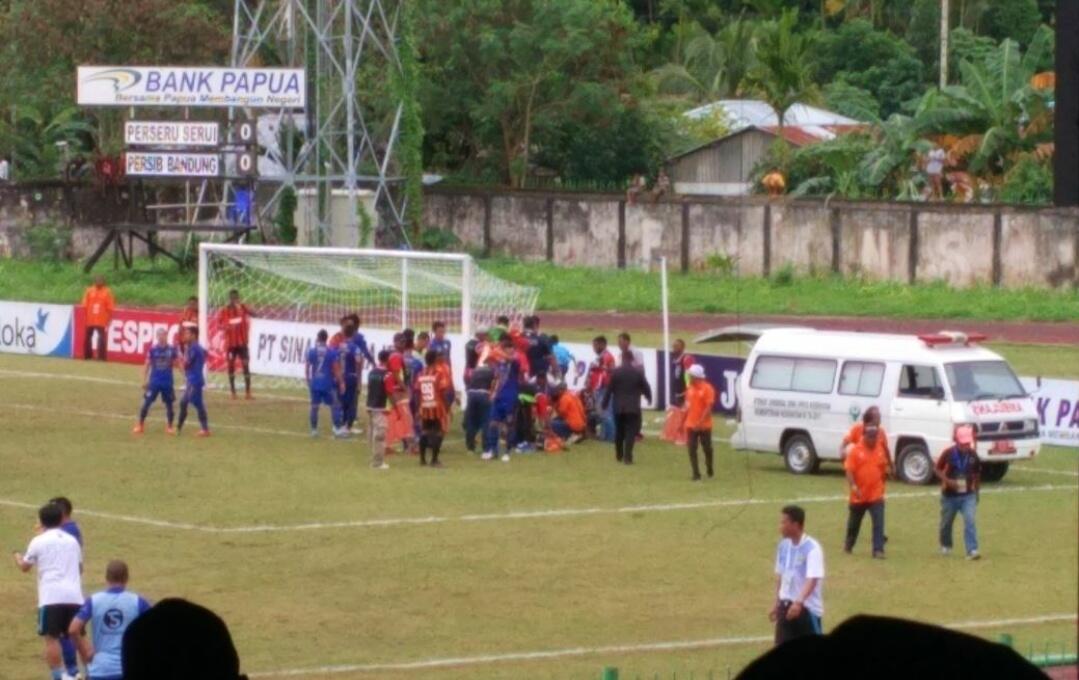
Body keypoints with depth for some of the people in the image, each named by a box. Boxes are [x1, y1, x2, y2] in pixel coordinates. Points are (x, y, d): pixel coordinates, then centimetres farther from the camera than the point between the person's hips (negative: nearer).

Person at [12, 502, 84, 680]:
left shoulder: (38, 541, 3)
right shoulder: (72, 540, 16)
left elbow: (24, 567, 15)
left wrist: (17, 557, 38)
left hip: (51, 596, -4)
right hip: (74, 595, 5)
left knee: (52, 638, -6)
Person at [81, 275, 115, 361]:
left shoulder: (107, 292, -2)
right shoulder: (89, 291, 5)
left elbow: (110, 308, -1)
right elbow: (85, 306, 7)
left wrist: (109, 319, -5)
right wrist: (85, 317, 3)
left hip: (101, 321, -3)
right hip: (90, 320, 3)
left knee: (102, 339, -6)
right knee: (87, 338, 9)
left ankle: (101, 357, 0)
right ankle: (87, 356, 20)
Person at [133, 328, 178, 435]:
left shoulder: (171, 349, -2)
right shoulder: (153, 349, -4)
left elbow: (176, 363, 8)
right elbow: (147, 365, 2)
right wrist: (144, 380, 1)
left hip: (167, 382, 1)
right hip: (154, 381, -1)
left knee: (169, 404, 5)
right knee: (146, 403, -2)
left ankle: (169, 427, 18)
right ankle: (140, 425, 9)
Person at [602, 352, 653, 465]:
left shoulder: (616, 372, -4)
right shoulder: (638, 372, -4)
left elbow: (609, 389, -3)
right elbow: (646, 387, 2)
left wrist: (605, 404, 6)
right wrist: (649, 398, 23)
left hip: (618, 407, 2)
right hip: (633, 407, -2)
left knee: (619, 431, 16)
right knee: (630, 432, -3)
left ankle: (619, 455, 26)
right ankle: (627, 457, -13)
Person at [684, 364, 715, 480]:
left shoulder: (707, 389, -13)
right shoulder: (690, 389, 7)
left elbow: (708, 408, -17)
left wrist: (700, 422, -24)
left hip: (704, 426, -5)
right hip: (691, 425, 5)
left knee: (707, 448, 10)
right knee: (692, 450, -2)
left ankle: (709, 469, 32)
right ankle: (696, 474, 1)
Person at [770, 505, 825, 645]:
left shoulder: (812, 548, -19)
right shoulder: (784, 545, 4)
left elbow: (812, 579, -29)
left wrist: (799, 602, -41)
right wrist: (777, 603, 20)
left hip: (808, 606, -7)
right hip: (787, 605, 7)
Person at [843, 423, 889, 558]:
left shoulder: (880, 450, 3)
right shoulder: (856, 450, -9)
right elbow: (849, 470, -12)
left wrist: (881, 484, 20)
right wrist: (853, 486, -23)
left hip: (876, 495, 1)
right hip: (859, 495, -1)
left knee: (879, 523, -12)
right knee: (854, 522, 17)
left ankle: (878, 550, -12)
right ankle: (848, 545, 39)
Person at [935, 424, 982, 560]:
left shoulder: (973, 455, -4)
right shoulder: (948, 454, -12)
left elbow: (977, 474, 10)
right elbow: (938, 469, -4)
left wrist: (976, 490, 14)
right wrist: (947, 481, -20)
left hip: (968, 495, 0)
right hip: (949, 494, 0)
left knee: (970, 520, -17)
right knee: (946, 522, 16)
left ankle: (972, 550, -22)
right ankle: (945, 546, 41)